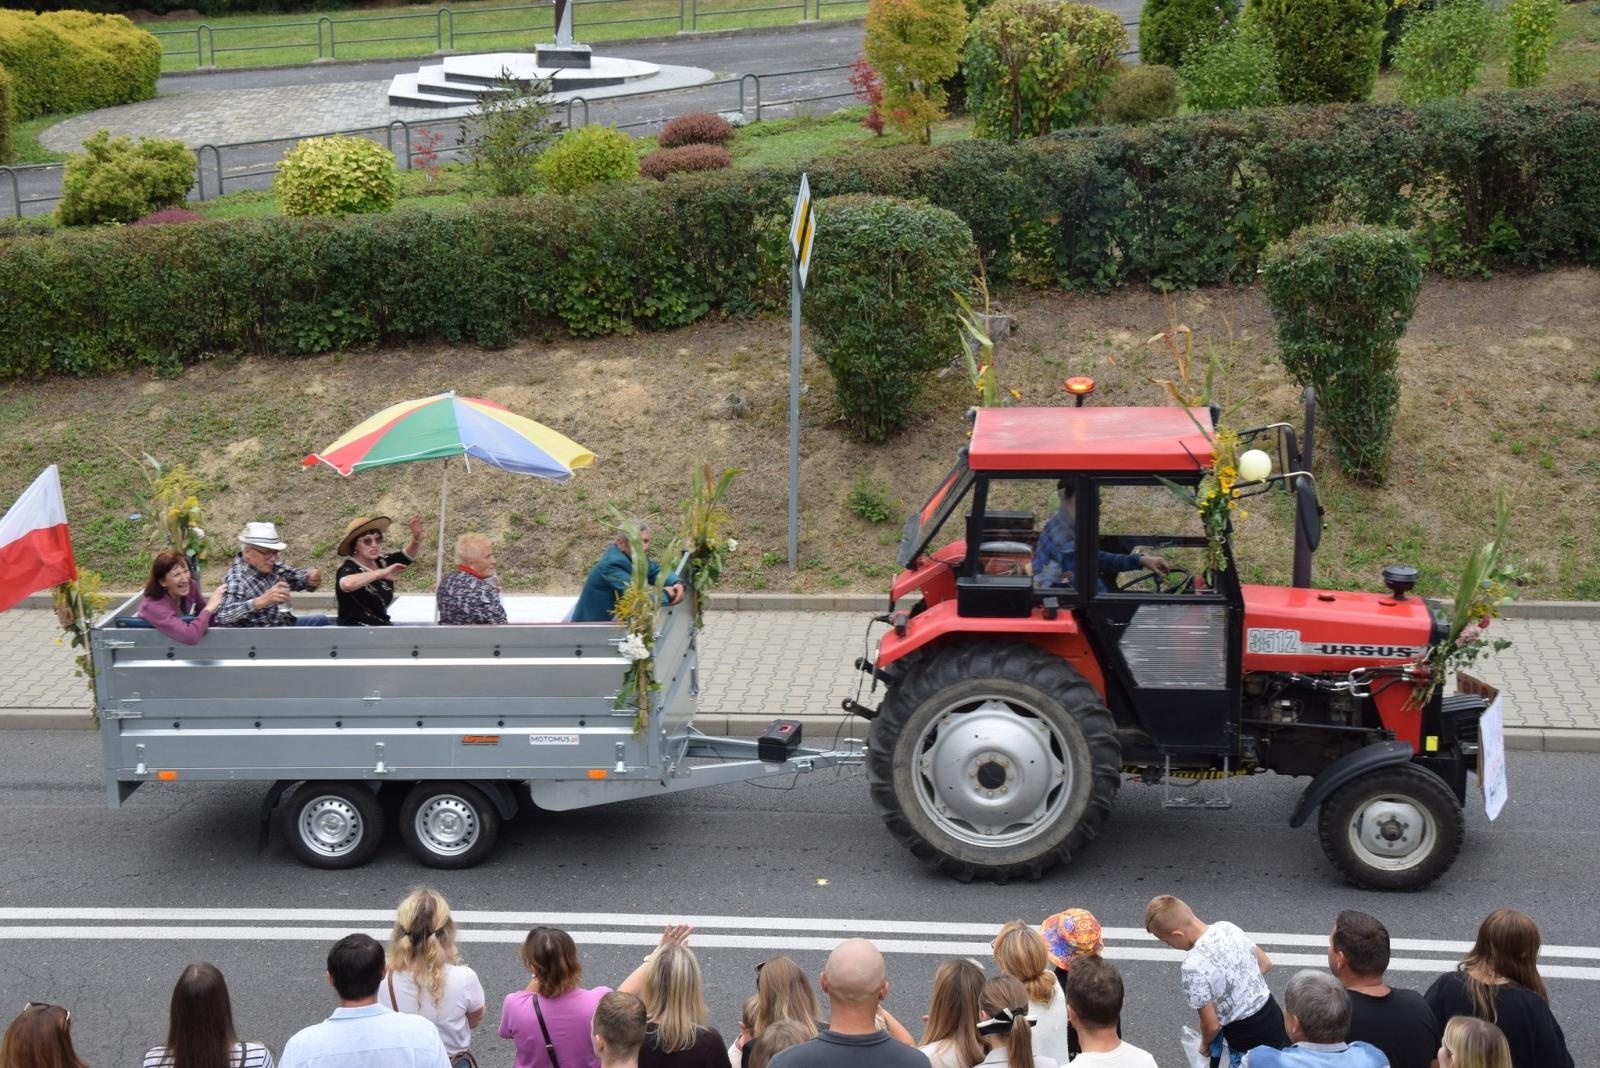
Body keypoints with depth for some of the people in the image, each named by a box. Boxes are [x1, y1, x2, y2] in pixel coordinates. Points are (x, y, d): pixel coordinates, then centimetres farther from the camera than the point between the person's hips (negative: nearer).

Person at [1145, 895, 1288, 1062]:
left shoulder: (1193, 966, -27)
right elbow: (1265, 963, 11)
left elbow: (1211, 1025, -18)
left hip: (1249, 1042, -6)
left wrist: (1205, 1044, 4)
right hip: (1274, 1019, 6)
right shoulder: (1228, 927, -6)